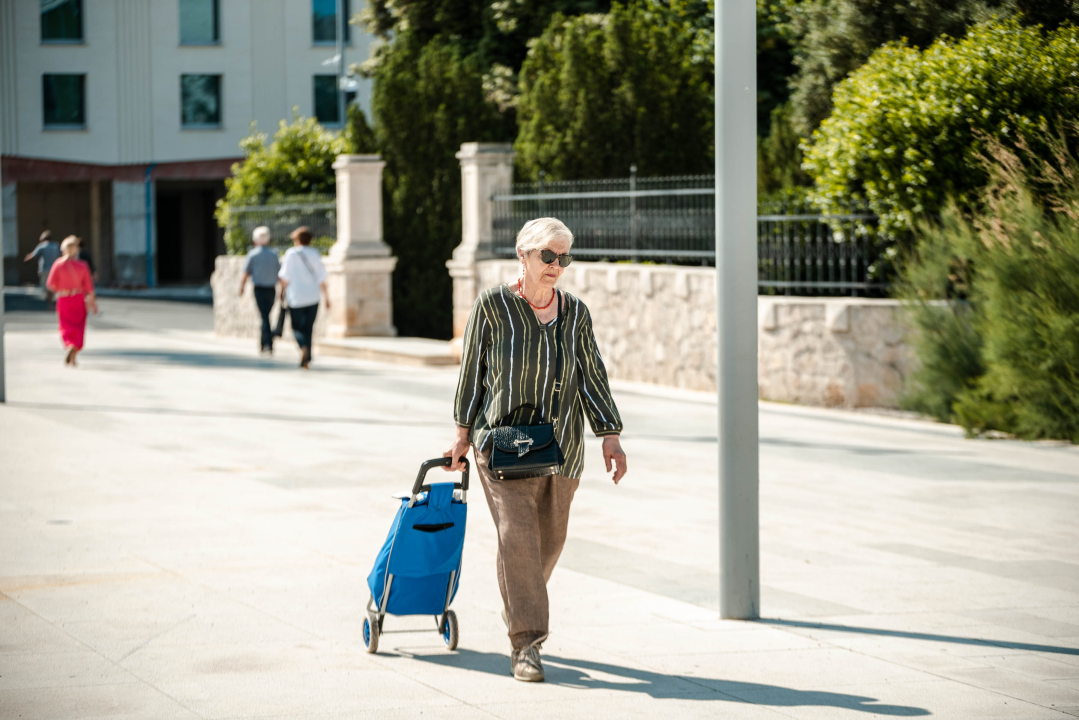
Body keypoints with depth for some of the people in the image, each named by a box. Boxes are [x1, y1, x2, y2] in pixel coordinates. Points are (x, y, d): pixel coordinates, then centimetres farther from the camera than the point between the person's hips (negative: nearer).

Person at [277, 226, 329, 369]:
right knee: (309, 328, 10)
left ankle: (303, 347, -25)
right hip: (313, 297, 3)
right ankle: (306, 360, 7)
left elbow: (285, 277, -5)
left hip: (296, 297, -3)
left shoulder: (292, 253, -5)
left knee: (297, 327, 5)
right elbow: (321, 278, 4)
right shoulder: (315, 254, 4)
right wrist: (326, 297, 10)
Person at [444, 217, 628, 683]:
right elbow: (472, 369, 2)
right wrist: (464, 433, 2)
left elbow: (592, 377, 8)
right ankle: (525, 644, -13)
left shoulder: (575, 313, 6)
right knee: (516, 534, -14)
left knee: (550, 539, 9)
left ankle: (518, 610, 36)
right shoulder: (492, 305, -3)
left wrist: (610, 436, 1)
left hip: (562, 445, 4)